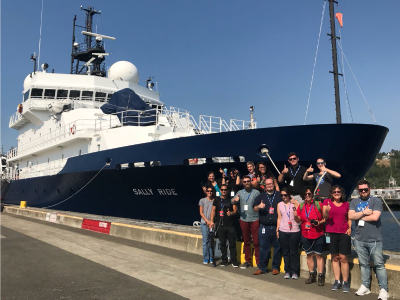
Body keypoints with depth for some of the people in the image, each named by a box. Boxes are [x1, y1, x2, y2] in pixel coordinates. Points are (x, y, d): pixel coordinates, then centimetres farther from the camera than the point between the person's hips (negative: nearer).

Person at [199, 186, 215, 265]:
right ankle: (205, 258, 6)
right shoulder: (202, 200, 4)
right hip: (204, 223, 0)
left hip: (212, 223, 1)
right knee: (205, 241, 0)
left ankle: (211, 257, 12)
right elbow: (201, 212, 4)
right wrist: (207, 221, -6)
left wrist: (212, 221, -7)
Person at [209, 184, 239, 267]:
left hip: (230, 225, -1)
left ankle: (234, 261, 8)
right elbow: (213, 210, 10)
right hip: (220, 225, 2)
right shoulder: (217, 199, 10)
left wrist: (231, 213, -21)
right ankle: (224, 260, 18)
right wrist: (212, 221, 0)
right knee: (222, 243, 8)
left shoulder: (231, 199, 6)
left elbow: (235, 210, 1)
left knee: (232, 243, -1)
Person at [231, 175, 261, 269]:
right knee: (246, 242, 10)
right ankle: (248, 261, 20)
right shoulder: (240, 192, 11)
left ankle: (258, 262, 6)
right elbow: (233, 202, 1)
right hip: (243, 220, 3)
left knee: (256, 242, -3)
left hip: (254, 220, -3)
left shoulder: (256, 192, 4)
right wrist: (235, 200, -21)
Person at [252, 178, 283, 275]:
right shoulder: (261, 196, 13)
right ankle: (262, 268, 12)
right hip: (264, 226, 1)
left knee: (278, 247, 4)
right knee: (263, 248, 3)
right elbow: (254, 209, 9)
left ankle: (276, 267, 17)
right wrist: (259, 206, -13)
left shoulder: (279, 195, 9)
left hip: (277, 226, -1)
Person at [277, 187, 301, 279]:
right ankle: (287, 271, 18)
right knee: (285, 252, 8)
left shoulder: (294, 203, 1)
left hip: (294, 231, -3)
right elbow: (279, 218, 13)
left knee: (294, 252, 2)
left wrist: (295, 204, -12)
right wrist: (277, 230, 9)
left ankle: (294, 272, 13)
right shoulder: (280, 204, 10)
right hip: (283, 231, 3)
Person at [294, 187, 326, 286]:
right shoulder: (301, 206, 6)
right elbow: (299, 220, 9)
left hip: (318, 235, -3)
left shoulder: (318, 204, -5)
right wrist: (295, 216, -12)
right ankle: (312, 275, 22)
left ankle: (320, 276, 11)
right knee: (309, 255, 11)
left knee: (318, 255, 1)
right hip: (306, 235, 4)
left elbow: (325, 218, -2)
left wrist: (320, 222, -19)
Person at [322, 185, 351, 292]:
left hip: (344, 233, 0)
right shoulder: (327, 202, 4)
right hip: (331, 233, 0)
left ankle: (346, 282, 6)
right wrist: (327, 211, -27)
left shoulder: (346, 204, 10)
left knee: (343, 258, -3)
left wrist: (350, 228, -1)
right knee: (334, 257, 6)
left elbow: (349, 218, 17)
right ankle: (337, 281, 16)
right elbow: (325, 216, -6)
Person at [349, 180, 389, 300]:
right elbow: (350, 216, -5)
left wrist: (359, 216, -7)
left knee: (379, 264, -1)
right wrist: (364, 212, -13)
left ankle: (383, 289, 7)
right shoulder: (354, 202, 8)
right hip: (359, 239, 4)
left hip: (374, 240, -4)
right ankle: (365, 286, 24)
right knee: (364, 264, 13)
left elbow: (375, 217, -18)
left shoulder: (376, 201, -5)